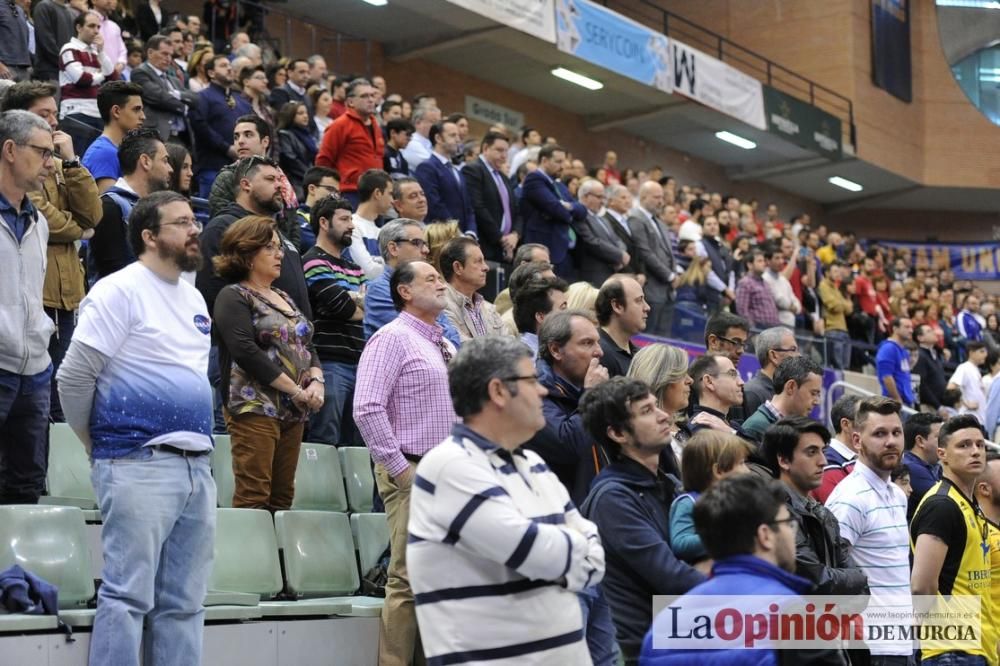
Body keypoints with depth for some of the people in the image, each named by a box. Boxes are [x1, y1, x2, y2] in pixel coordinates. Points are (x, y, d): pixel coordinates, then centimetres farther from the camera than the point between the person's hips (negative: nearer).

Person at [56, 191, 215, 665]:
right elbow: (74, 378, -9)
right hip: (139, 466, -8)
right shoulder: (121, 291, -7)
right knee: (128, 596, -7)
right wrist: (99, 444, 2)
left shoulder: (194, 299, 17)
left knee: (183, 604, 8)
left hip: (197, 466, 8)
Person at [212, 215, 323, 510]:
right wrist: (296, 390, -13)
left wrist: (316, 381, -2)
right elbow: (245, 352, -15)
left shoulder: (284, 298, 21)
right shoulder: (233, 297, -3)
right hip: (254, 408, -7)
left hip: (293, 412, 8)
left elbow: (308, 347, 20)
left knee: (283, 497, 4)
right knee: (253, 497, -13)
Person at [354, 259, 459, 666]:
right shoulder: (392, 338, -8)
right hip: (413, 473, -8)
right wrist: (400, 469, -16)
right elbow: (367, 409, -17)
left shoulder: (445, 346, 18)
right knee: (409, 581, -9)